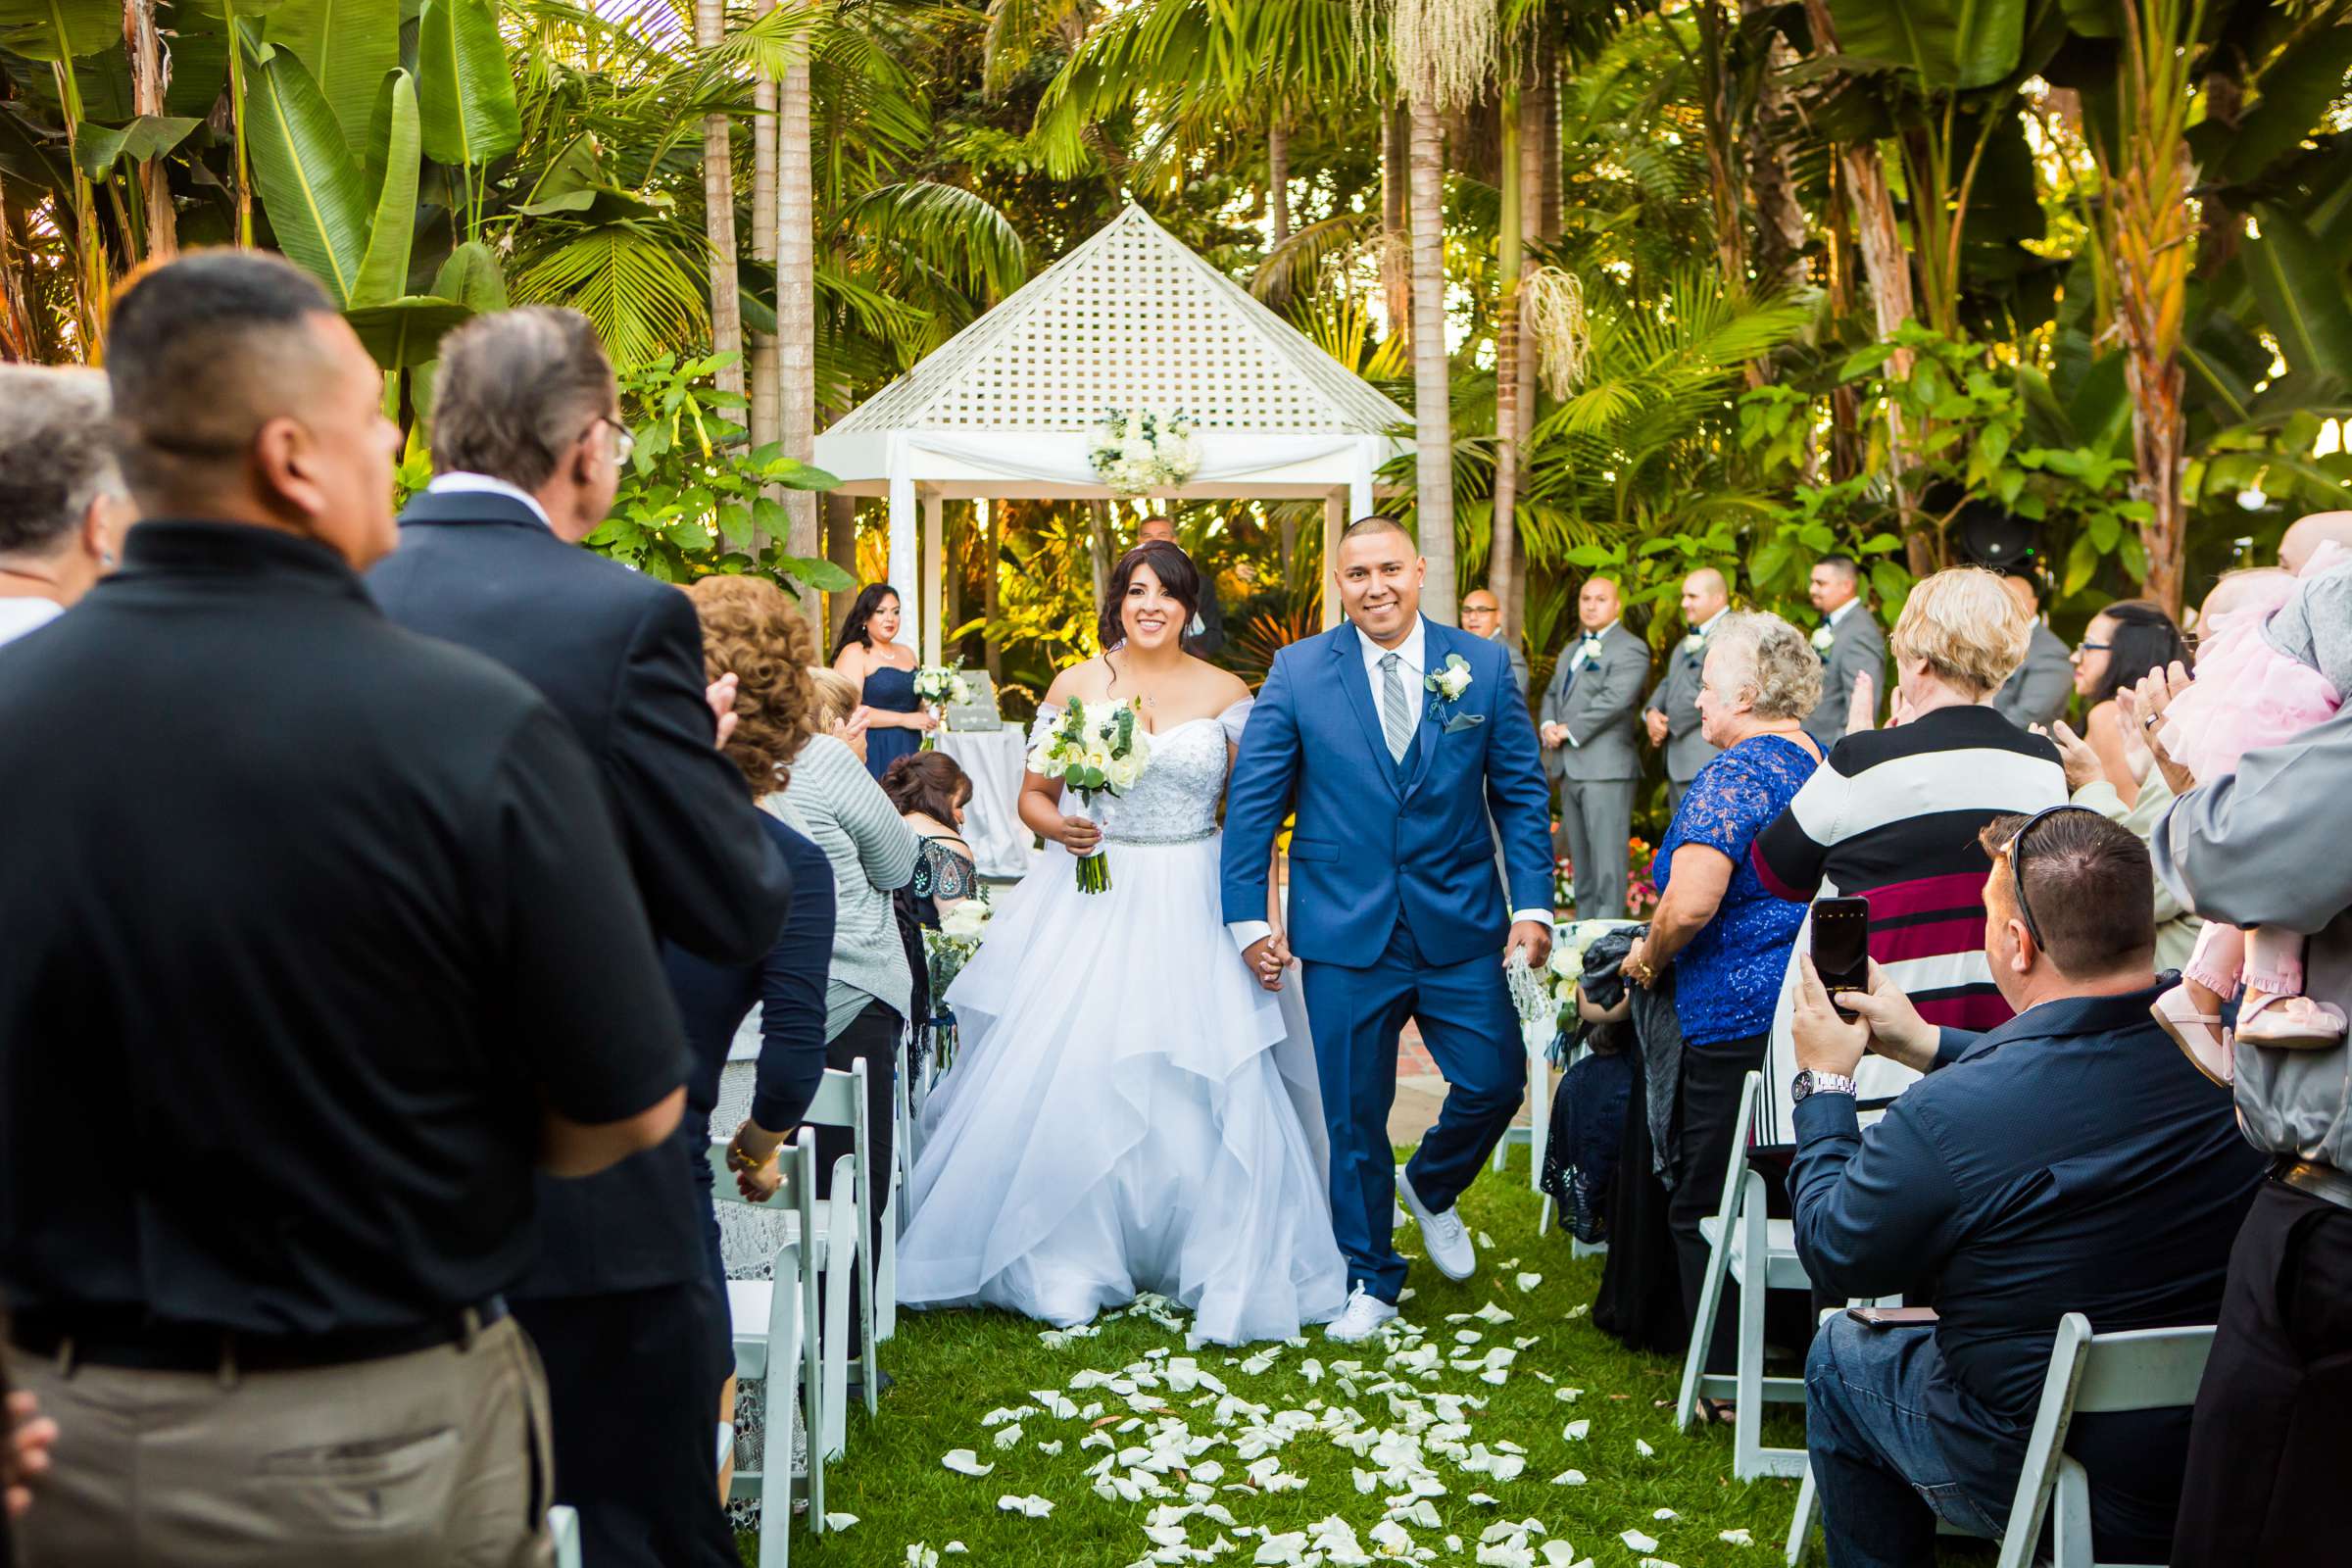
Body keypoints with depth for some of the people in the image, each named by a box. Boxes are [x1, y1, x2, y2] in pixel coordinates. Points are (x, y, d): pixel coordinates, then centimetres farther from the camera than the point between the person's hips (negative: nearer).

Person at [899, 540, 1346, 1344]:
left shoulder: (1226, 693, 3)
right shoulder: (1075, 684, 5)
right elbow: (1033, 795, 9)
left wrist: (1266, 918, -9)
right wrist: (1059, 827, -14)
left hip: (1192, 909, -1)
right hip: (1089, 903, 1)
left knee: (1206, 1091, -4)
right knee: (1064, 1081, -1)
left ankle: (1226, 1273, 11)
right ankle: (1065, 1265, 15)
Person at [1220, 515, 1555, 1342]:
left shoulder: (1483, 666, 2)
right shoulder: (1297, 671, -1)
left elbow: (1521, 794, 5)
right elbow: (1252, 800, 1)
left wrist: (1532, 903, -4)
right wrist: (1248, 915, -4)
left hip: (1460, 930, 1)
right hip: (1344, 933, -1)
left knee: (1495, 1082, 1)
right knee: (1354, 1115, 6)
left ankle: (1430, 1186, 34)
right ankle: (1369, 1281, 25)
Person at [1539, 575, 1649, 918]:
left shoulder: (1630, 649, -5)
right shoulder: (1570, 652, 24)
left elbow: (1614, 699, -17)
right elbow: (1552, 693, 25)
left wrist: (1570, 731, -13)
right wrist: (1548, 725, 3)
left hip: (1606, 768, -9)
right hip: (1569, 770, 9)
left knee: (1607, 860, -9)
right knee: (1581, 861, 12)